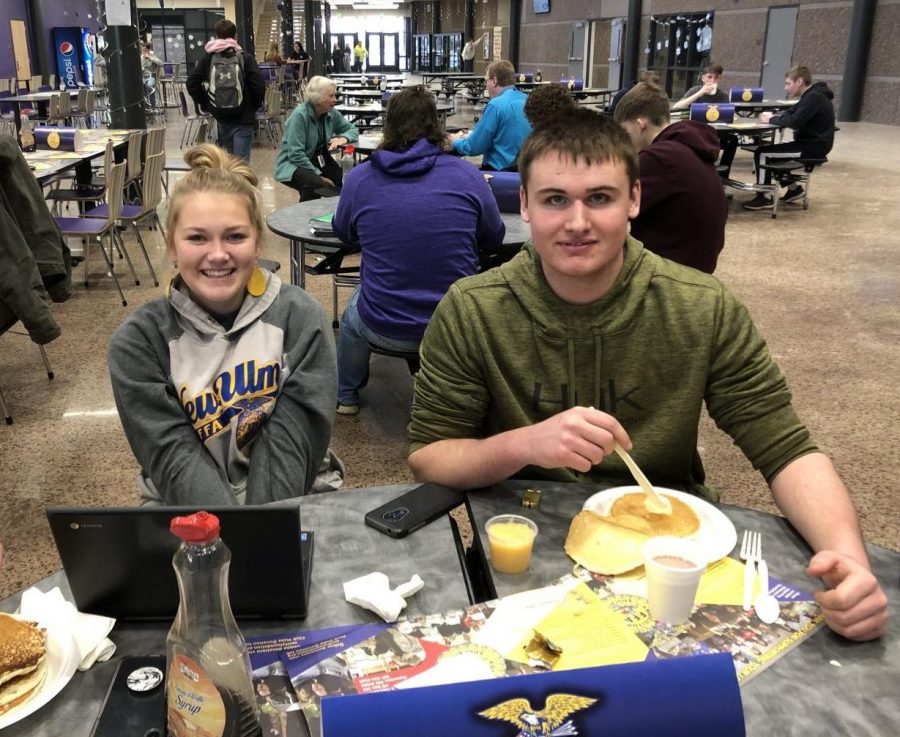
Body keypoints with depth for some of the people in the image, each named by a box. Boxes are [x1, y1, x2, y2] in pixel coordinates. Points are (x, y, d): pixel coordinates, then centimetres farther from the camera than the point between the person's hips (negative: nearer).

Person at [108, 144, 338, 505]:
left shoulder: (300, 318, -4)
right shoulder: (139, 340, -5)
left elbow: (292, 439, -10)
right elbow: (173, 454, -12)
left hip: (291, 503, -1)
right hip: (186, 512, 1)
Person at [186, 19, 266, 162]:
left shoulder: (207, 58, 4)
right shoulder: (246, 58, -4)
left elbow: (191, 83, -1)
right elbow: (259, 87, -12)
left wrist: (204, 104, 10)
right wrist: (254, 107, 5)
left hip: (221, 117, 4)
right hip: (243, 117, -3)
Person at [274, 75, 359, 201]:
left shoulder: (331, 113, 0)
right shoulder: (300, 115, -19)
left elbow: (352, 129, 11)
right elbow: (296, 154, -23)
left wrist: (343, 138, -13)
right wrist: (319, 175, -26)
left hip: (319, 161, 6)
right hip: (293, 164, -6)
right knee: (315, 184, -37)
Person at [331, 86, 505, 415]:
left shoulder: (359, 178, -6)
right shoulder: (467, 174, -7)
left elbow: (342, 233, 13)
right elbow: (494, 240, 8)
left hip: (383, 329, 0)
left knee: (353, 311, 34)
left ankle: (346, 396, 50)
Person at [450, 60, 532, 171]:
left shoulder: (496, 105, -16)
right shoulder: (527, 100, 7)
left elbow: (474, 147, -14)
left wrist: (456, 141, 8)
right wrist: (470, 136, 25)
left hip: (501, 170, -8)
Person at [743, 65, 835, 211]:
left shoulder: (814, 97, -19)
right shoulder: (812, 95, 13)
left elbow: (794, 121, -27)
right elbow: (791, 113, 22)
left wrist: (772, 120, -12)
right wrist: (773, 115, 2)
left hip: (813, 148, -10)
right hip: (810, 144, 10)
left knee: (762, 153, -11)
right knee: (769, 150, 22)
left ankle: (765, 198, -7)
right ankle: (794, 189, 22)